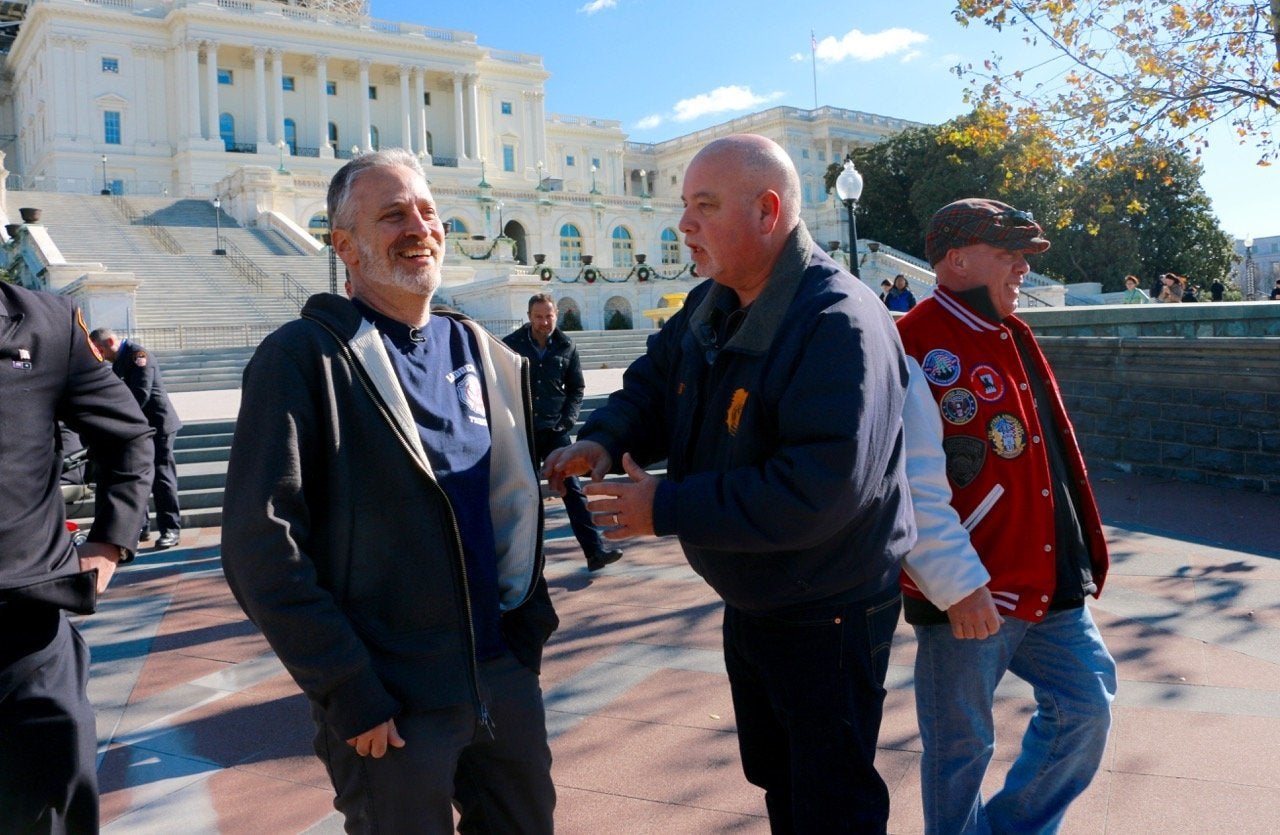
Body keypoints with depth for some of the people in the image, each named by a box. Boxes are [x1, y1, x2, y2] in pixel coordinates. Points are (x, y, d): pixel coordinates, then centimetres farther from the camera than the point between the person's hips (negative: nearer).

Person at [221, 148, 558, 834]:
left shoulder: (488, 357, 8)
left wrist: (530, 620, 8)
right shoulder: (302, 358, -10)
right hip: (390, 706, -5)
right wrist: (349, 693, -15)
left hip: (508, 675, 6)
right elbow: (261, 547, -15)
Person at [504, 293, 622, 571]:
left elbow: (576, 388, 9)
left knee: (573, 489, -5)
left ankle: (595, 549, -7)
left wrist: (567, 420, -4)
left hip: (554, 431, 0)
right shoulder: (511, 345, -2)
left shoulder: (567, 347, 3)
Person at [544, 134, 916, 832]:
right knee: (775, 778, 27)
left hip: (828, 617, -8)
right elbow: (654, 382, 10)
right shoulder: (709, 306, 2)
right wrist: (603, 439, -13)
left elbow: (815, 491, -36)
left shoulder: (839, 324, -28)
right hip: (748, 602, 9)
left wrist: (667, 510, -30)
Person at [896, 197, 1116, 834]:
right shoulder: (917, 347, -17)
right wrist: (957, 586, -22)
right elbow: (910, 489, -22)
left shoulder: (1011, 338, 13)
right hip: (967, 596, -9)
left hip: (1050, 585, 9)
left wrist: (1080, 555, 22)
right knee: (960, 747, 8)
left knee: (1087, 707, 16)